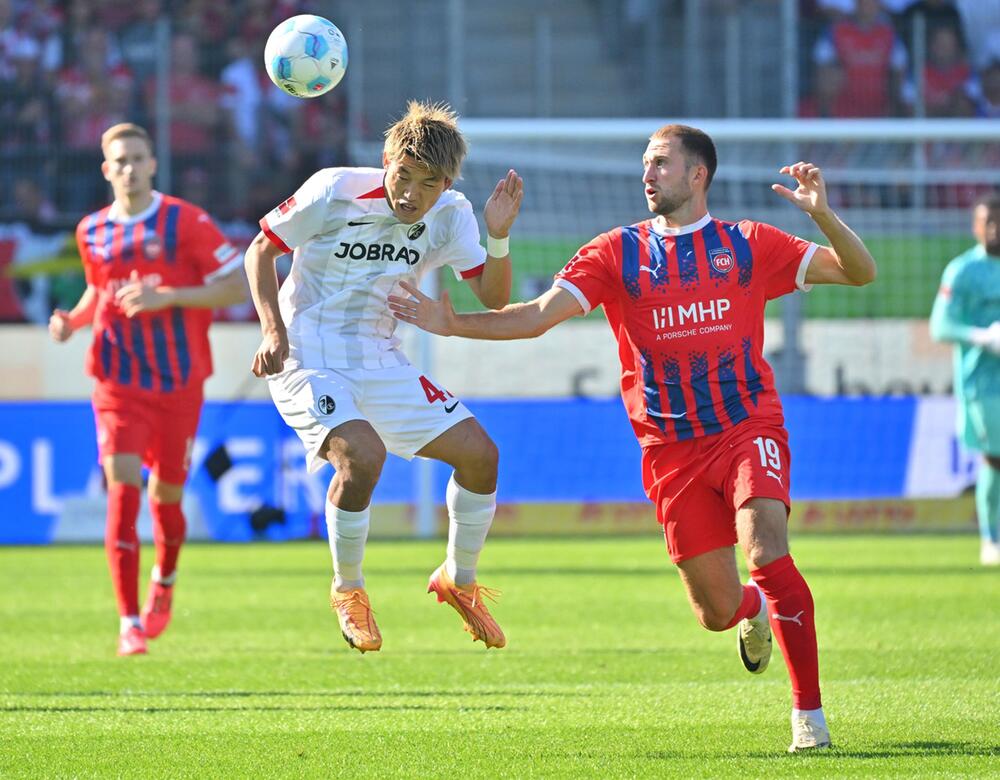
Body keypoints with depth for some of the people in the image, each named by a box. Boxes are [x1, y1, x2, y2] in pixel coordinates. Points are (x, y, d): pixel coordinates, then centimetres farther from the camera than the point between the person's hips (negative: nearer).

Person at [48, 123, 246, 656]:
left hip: (179, 385, -1)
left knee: (166, 495, 10)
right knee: (122, 486, -16)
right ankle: (130, 622, -16)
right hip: (118, 385, 1)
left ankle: (164, 580, 44)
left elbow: (238, 287, -10)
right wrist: (71, 321, 2)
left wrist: (167, 298, -20)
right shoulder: (91, 232, 6)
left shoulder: (185, 222, -7)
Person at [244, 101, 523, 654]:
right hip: (306, 357, -5)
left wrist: (499, 237, -22)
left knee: (479, 452, -3)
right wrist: (274, 331, -18)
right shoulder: (334, 192, -17)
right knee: (363, 454, -31)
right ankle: (347, 591, -6)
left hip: (380, 360, 6)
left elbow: (493, 299, -4)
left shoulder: (450, 216, -4)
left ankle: (458, 580, 22)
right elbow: (261, 250, -6)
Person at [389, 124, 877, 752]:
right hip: (671, 449, 2)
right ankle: (755, 612, 41)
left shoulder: (748, 245, 5)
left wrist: (822, 214, -14)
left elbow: (859, 272, 5)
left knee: (768, 552, -27)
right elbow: (541, 314, -4)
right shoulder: (617, 253, 5)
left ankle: (809, 712, -17)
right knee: (717, 611, 1)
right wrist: (454, 324, -17)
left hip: (748, 426, -2)